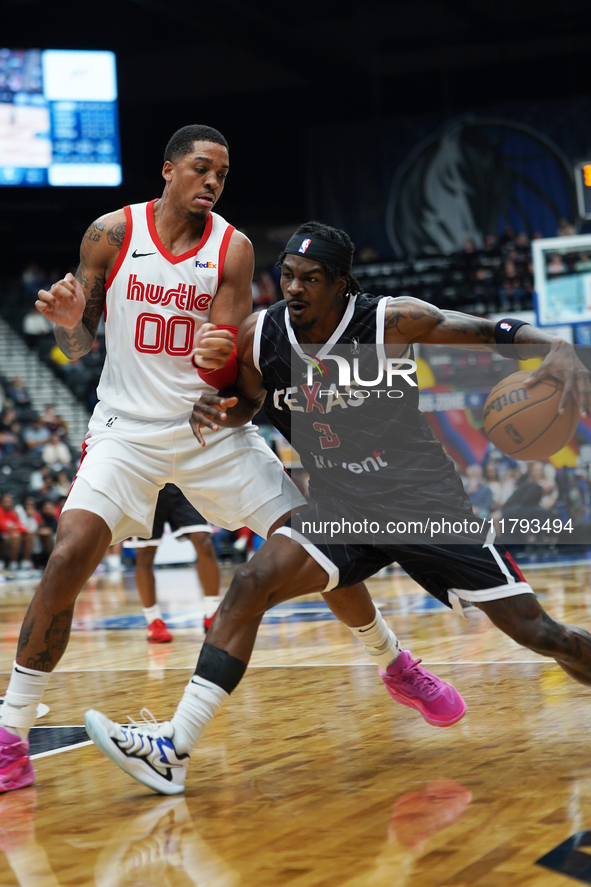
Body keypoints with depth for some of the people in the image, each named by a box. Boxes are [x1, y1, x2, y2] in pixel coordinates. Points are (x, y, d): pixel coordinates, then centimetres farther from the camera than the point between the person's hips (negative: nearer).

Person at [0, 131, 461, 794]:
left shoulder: (233, 249, -3)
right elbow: (79, 347, 3)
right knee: (68, 558, -21)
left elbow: (226, 372, -8)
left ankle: (395, 665, 23)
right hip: (128, 429, -1)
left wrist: (220, 358, -33)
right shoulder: (111, 235, -3)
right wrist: (67, 320, -21)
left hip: (213, 430, 1)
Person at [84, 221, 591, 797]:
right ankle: (173, 750, -20)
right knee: (251, 584, -20)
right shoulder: (259, 338, -6)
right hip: (341, 511, 3)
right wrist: (216, 410, -10)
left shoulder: (392, 323, -17)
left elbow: (496, 334, -9)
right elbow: (249, 403, 14)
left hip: (425, 505, -3)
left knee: (536, 632, -4)